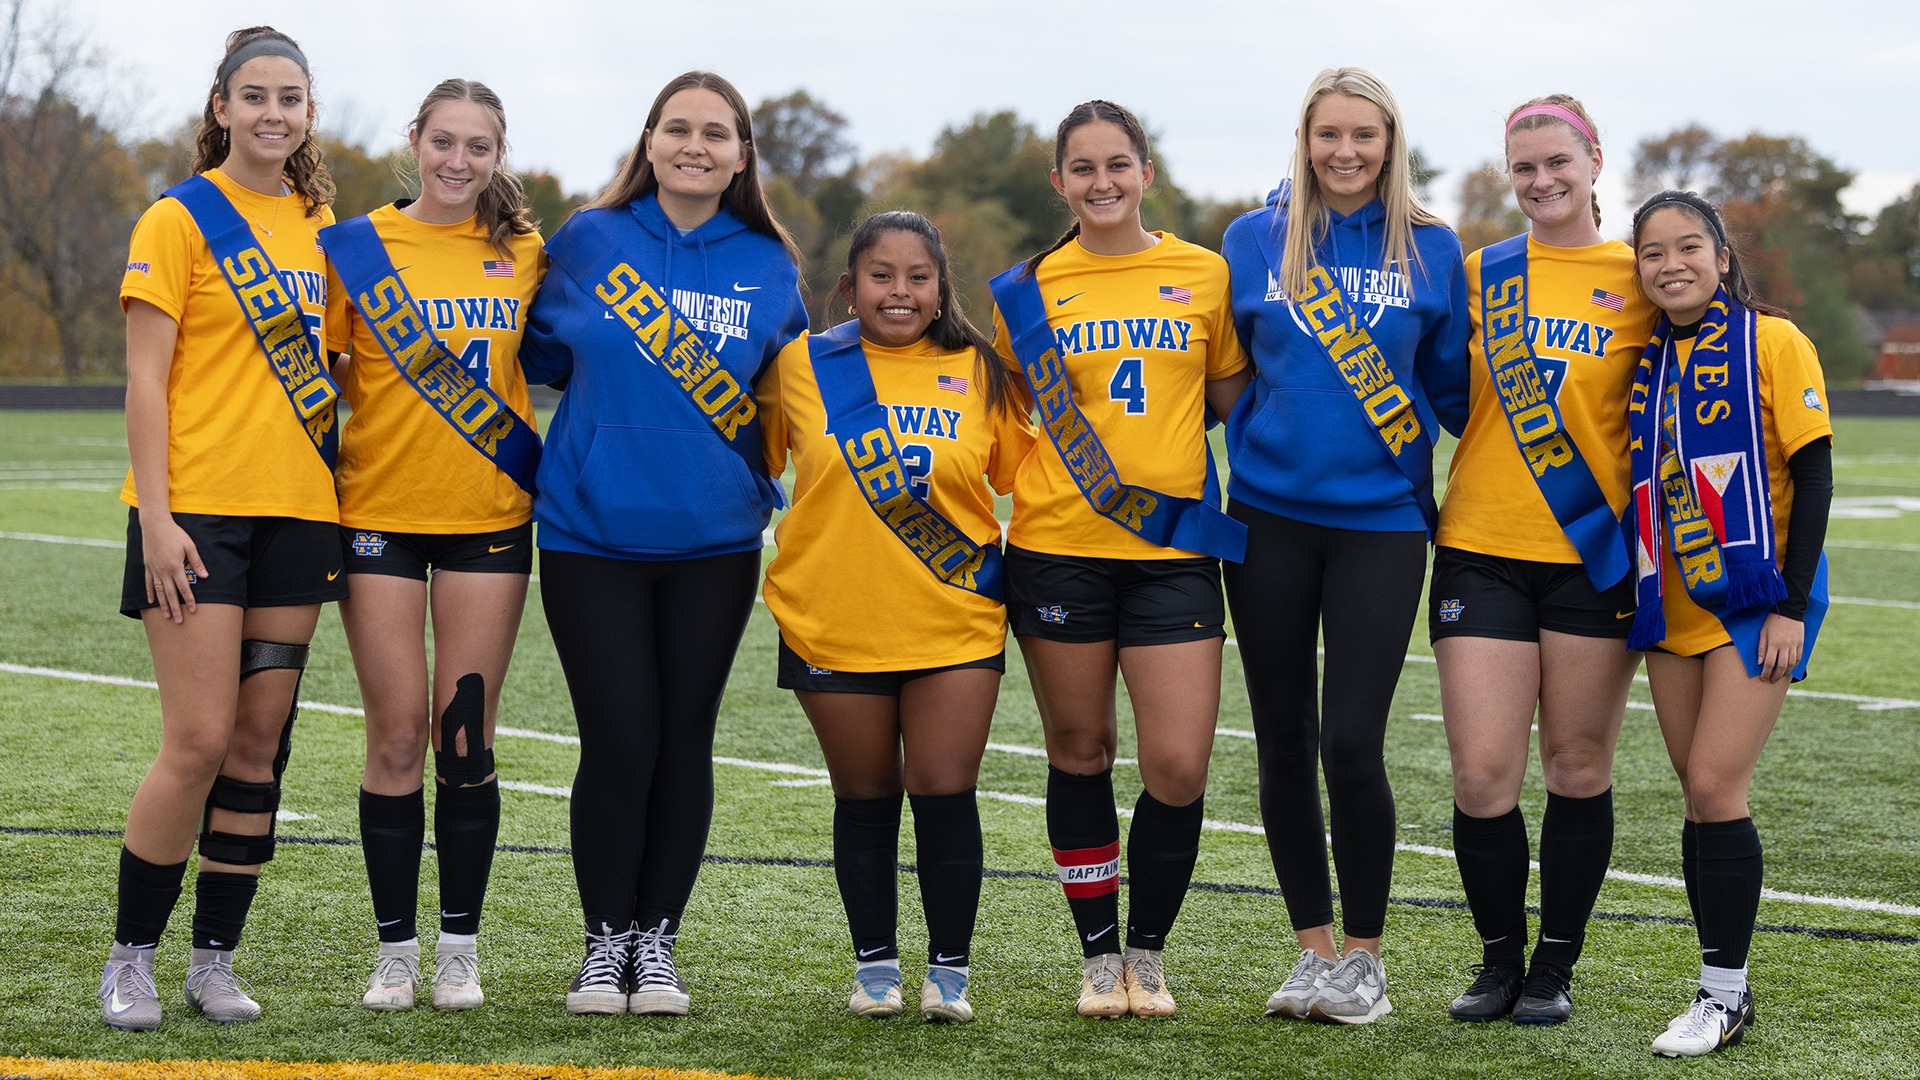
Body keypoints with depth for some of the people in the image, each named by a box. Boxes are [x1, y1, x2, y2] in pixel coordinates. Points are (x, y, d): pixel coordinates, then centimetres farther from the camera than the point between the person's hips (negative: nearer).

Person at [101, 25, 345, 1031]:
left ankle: (215, 959, 14)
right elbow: (146, 378, -7)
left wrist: (339, 496, 10)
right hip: (198, 510, -5)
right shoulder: (180, 218, -4)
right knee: (199, 741, -9)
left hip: (297, 509, 5)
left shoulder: (320, 223, 13)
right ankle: (130, 956, 6)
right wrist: (154, 516, -14)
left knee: (260, 742, 5)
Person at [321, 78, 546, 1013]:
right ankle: (395, 949, 10)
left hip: (490, 516, 1)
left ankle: (460, 949, 13)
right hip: (379, 514, -1)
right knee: (397, 734, -1)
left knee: (465, 737, 2)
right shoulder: (359, 248, 0)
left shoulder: (525, 257, 6)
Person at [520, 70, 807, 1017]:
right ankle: (606, 939, 13)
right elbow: (541, 347, 12)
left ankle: (658, 939, 19)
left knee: (685, 741, 6)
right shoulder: (589, 241, -1)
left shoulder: (768, 267, 4)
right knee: (619, 742, -4)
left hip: (714, 543, 2)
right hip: (592, 535, -2)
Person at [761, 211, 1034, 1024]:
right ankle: (875, 963, 24)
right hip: (834, 622, 0)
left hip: (955, 621, 0)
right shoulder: (803, 364, 0)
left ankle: (950, 970, 11)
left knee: (946, 795, -2)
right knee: (864, 798, 10)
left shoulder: (979, 372, 1)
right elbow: (756, 458, 12)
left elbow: (1024, 470, 10)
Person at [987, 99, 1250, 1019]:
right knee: (1079, 752, 8)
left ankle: (1148, 950, 14)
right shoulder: (1028, 289, 5)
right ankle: (1099, 952, 22)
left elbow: (1235, 398, 14)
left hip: (1173, 545, 0)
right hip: (1059, 545, 0)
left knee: (1178, 766, -6)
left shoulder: (1204, 275, 6)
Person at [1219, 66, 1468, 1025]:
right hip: (1269, 517, 2)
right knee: (1283, 739, 6)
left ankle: (1364, 953, 8)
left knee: (1352, 743, -9)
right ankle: (1314, 947, 19)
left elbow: (1455, 386, 9)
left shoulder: (1430, 251, 3)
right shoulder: (1255, 242, 5)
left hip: (1380, 521, -2)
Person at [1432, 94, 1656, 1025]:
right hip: (1482, 551, 1)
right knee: (1482, 773, -4)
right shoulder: (1478, 274, 7)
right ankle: (1499, 958, 15)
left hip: (1595, 555, -1)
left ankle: (1556, 966, 20)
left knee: (1578, 769, 6)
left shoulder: (1639, 277, 2)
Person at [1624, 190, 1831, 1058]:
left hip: (1755, 596, -6)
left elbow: (1812, 473, -9)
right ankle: (1723, 989, 15)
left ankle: (1725, 995, -4)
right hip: (1673, 600, 6)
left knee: (1715, 786, -12)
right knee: (1700, 795, 7)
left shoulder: (1771, 342, -7)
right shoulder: (1648, 361, 9)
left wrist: (1791, 604, -14)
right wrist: (1633, 593, 9)